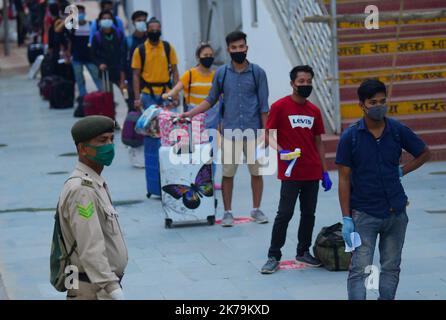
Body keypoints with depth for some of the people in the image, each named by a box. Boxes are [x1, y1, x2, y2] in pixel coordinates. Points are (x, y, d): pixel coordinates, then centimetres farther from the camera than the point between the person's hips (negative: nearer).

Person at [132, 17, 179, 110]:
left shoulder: (168, 48, 5)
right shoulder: (140, 50, 0)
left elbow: (174, 71, 7)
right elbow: (136, 76, 1)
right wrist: (137, 98, -6)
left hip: (166, 93, 1)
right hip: (148, 95, -1)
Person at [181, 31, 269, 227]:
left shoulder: (257, 73, 1)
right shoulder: (221, 73, 5)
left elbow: (264, 106, 2)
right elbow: (211, 100, 14)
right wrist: (190, 114, 4)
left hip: (253, 131, -1)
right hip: (230, 132, 1)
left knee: (256, 172, 6)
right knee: (228, 174, 3)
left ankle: (256, 210, 19)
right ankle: (228, 212, 13)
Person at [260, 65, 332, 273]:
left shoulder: (314, 111, 11)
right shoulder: (280, 107, -4)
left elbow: (318, 142, 16)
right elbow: (269, 135, -5)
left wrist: (325, 172, 13)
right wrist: (280, 150, -24)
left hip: (312, 173, 5)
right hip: (291, 173, -5)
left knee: (309, 213, 10)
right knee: (285, 213, -6)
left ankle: (303, 252, 22)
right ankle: (273, 256, 0)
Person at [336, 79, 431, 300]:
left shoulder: (398, 131, -1)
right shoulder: (350, 137, -7)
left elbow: (424, 153, 16)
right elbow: (344, 179, -5)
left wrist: (402, 171, 3)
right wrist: (346, 218, -9)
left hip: (396, 213, 3)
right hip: (364, 214, -3)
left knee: (391, 267, 11)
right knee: (360, 269, -6)